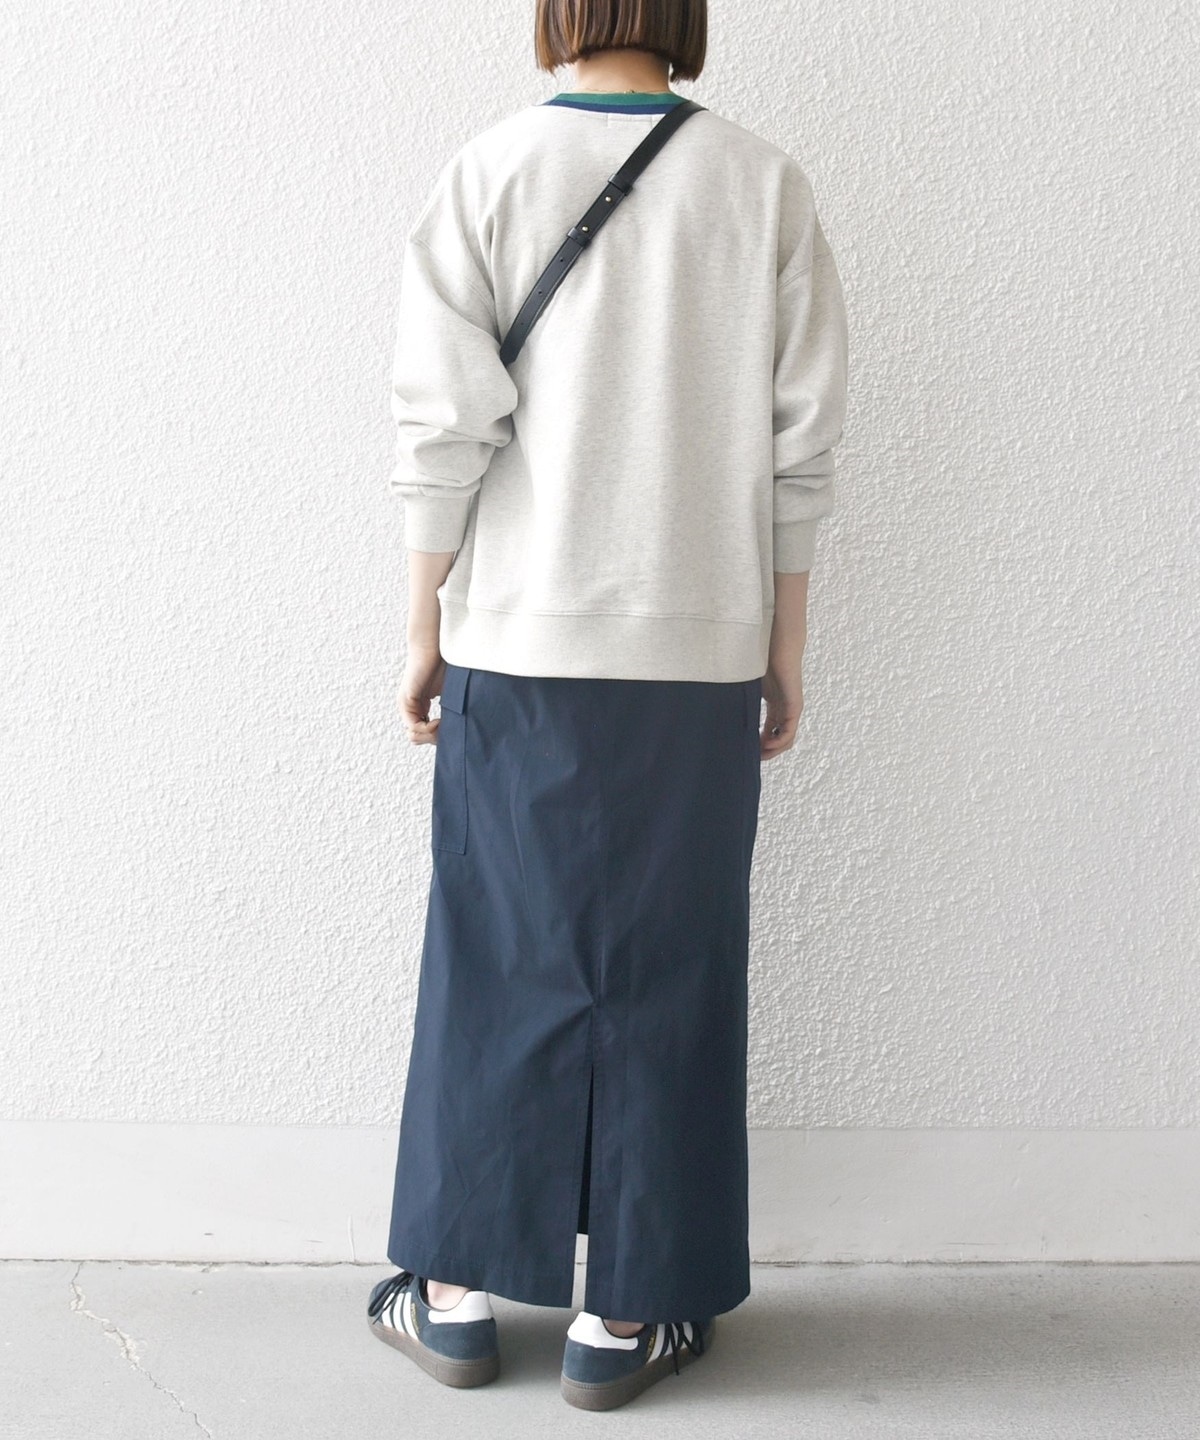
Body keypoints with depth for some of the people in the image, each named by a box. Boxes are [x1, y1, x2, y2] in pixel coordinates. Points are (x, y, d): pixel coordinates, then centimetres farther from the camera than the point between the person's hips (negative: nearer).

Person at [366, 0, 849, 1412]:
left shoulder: (487, 172, -3)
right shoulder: (764, 184, 0)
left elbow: (444, 432, -5)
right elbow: (800, 448, 0)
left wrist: (424, 630, 4)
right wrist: (784, 648, 8)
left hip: (520, 642, 0)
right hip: (701, 653, 1)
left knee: (498, 961, 11)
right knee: (668, 973, 9)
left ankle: (458, 1294, 24)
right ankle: (625, 1318, 19)